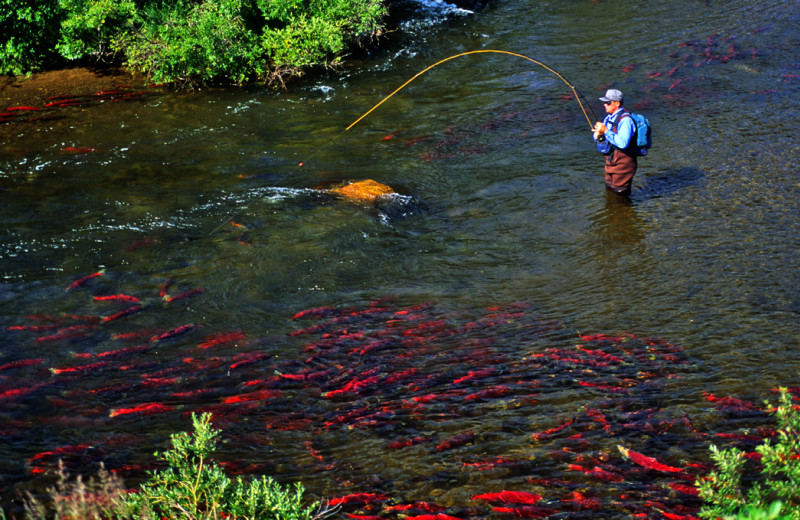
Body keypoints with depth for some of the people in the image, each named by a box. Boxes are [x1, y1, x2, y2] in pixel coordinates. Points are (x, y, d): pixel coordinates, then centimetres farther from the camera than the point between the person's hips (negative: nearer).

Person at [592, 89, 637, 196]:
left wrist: (606, 131, -31)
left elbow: (622, 143, -35)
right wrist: (598, 135, -11)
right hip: (610, 163, 9)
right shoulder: (609, 117, 7)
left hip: (622, 165, -9)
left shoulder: (625, 120, -22)